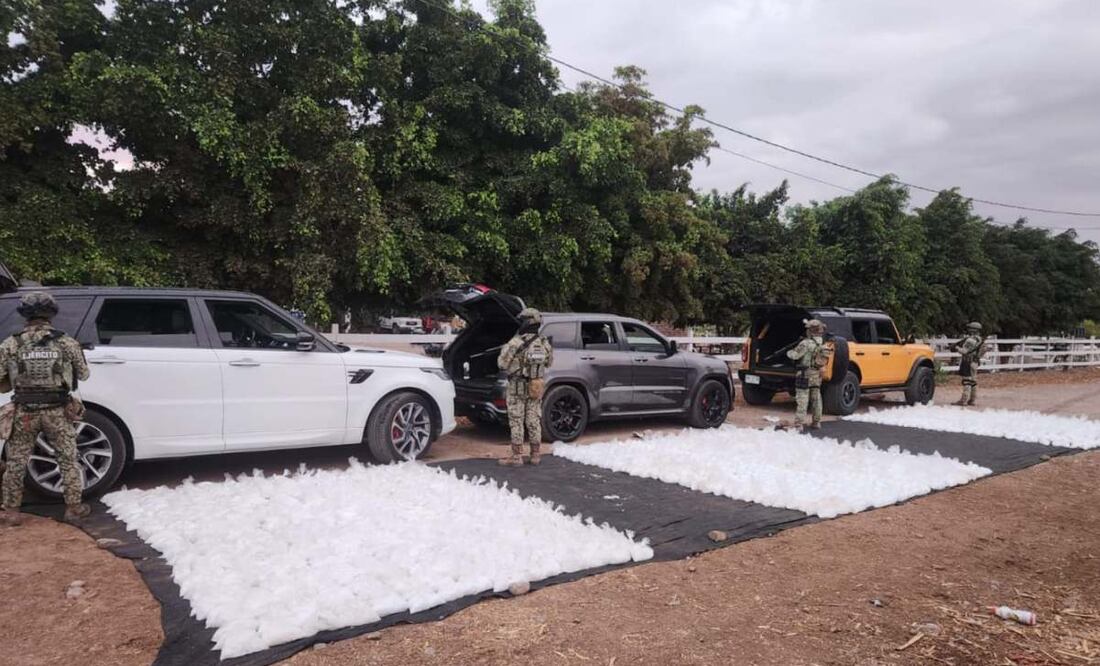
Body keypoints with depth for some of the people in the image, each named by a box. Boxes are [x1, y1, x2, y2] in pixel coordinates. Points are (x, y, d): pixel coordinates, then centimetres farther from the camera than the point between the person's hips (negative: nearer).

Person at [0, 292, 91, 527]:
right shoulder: (67, 343, -6)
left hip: (24, 413, 0)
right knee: (68, 461, 12)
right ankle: (73, 507, 19)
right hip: (58, 412, 0)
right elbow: (83, 374, 4)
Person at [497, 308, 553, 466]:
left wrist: (505, 348, 4)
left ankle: (516, 456, 5)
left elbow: (502, 363, -12)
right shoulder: (544, 343, 0)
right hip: (536, 387, 5)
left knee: (516, 421, 3)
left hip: (517, 387, -5)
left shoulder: (515, 343, -17)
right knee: (534, 420, 12)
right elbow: (549, 363, 13)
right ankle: (535, 455, 18)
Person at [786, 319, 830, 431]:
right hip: (817, 375, 7)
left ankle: (799, 423, -8)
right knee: (816, 399, 15)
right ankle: (817, 422, 22)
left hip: (805, 374, -7)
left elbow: (795, 355, -19)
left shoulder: (807, 343, -16)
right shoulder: (822, 344, 8)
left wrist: (789, 352, 4)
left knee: (802, 399, -6)